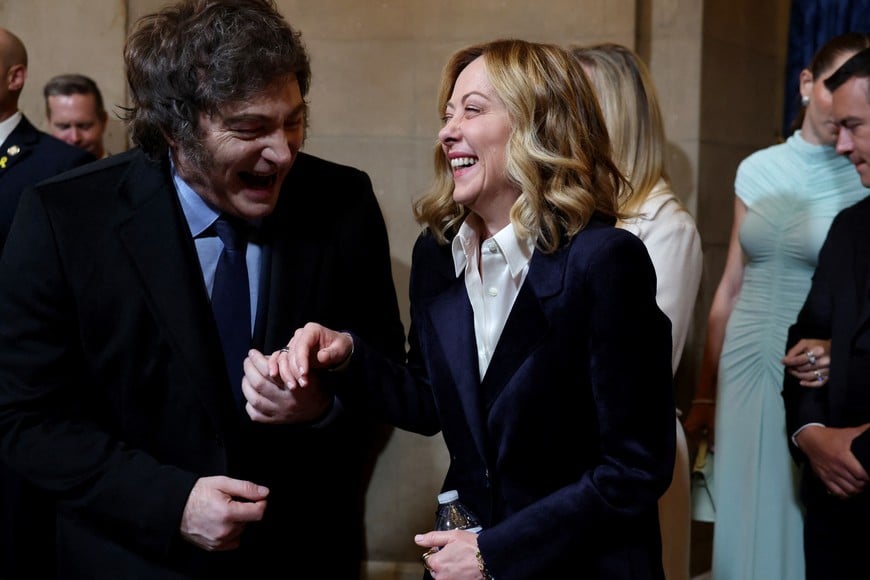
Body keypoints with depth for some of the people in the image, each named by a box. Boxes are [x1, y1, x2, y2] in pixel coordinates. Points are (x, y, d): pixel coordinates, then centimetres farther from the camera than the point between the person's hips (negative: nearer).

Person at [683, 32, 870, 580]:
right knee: (741, 521, 12)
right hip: (744, 369, 4)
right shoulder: (759, 169, 6)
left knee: (798, 524, 5)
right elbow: (730, 288, 10)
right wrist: (704, 392, 12)